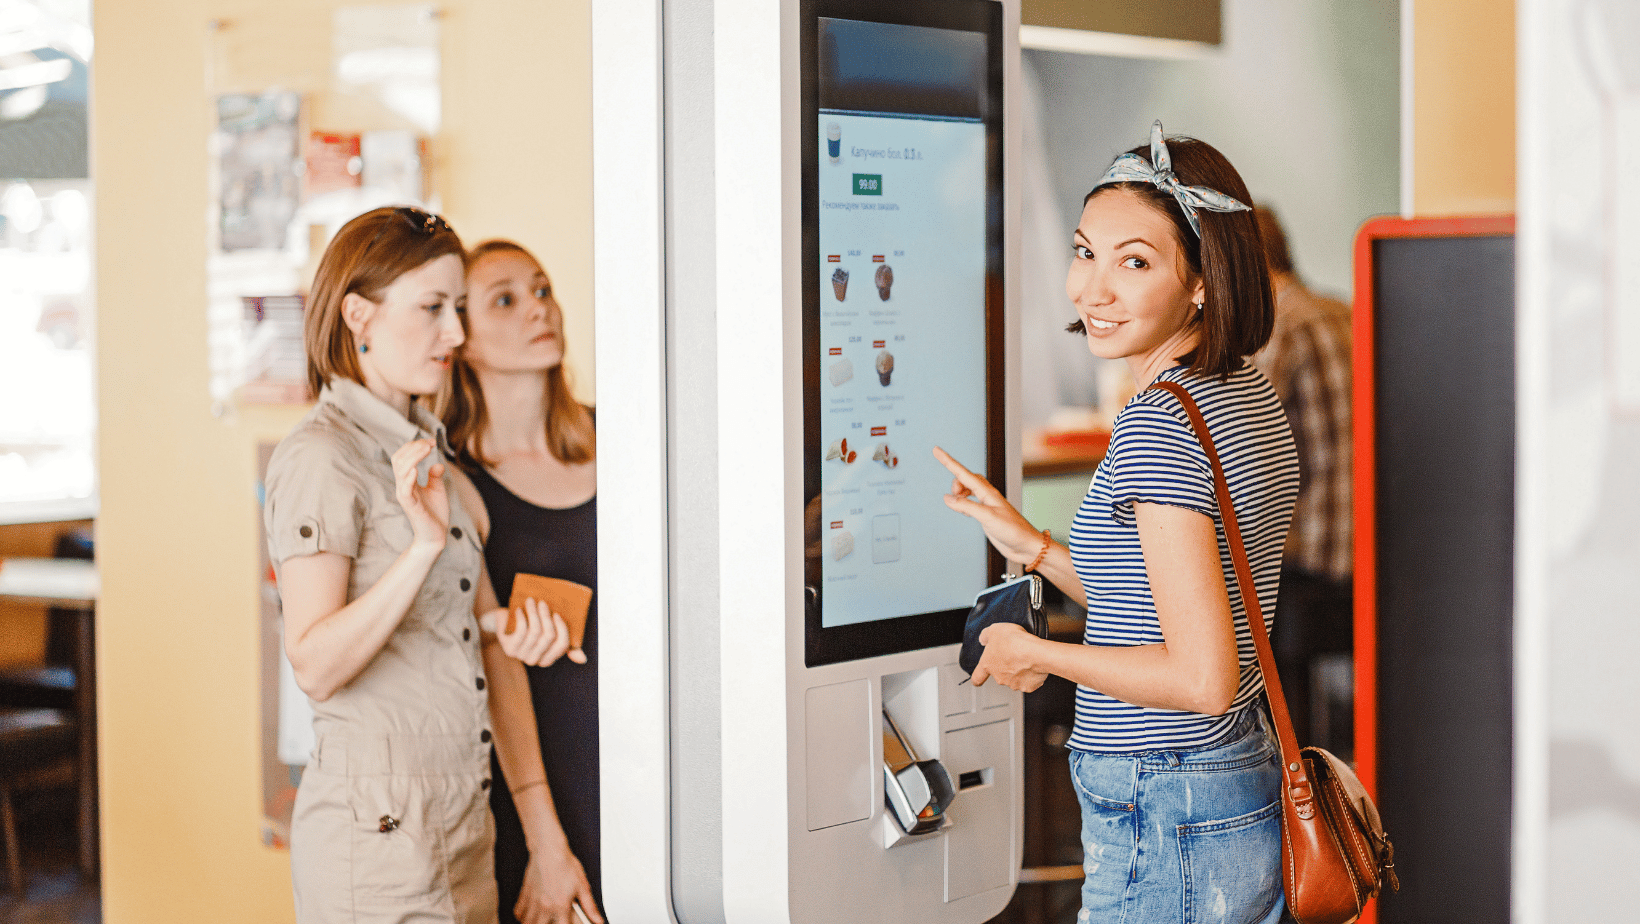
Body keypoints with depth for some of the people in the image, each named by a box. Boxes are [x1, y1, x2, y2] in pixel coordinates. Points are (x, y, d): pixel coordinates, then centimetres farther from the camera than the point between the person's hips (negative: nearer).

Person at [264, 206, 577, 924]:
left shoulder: (424, 453, 14)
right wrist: (424, 546, -30)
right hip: (376, 830, -8)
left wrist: (508, 629, 1)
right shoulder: (320, 459, -12)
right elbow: (315, 666, -21)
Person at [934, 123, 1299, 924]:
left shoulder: (1159, 423, -20)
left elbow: (1202, 676, -24)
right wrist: (1031, 546, 15)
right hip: (1249, 790, 10)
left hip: (1166, 834, -10)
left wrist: (1038, 654, -10)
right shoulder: (1251, 398, 9)